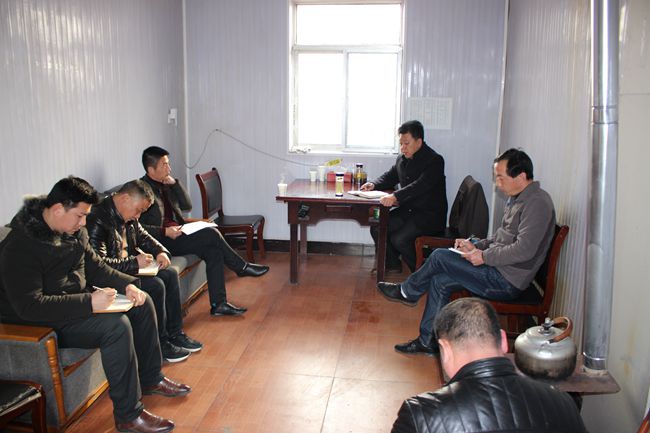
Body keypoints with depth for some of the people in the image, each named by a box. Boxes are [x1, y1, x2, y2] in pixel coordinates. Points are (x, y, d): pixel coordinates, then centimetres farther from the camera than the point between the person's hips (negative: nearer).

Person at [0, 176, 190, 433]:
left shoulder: (74, 230, 2)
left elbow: (94, 266, 12)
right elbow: (29, 306, -30)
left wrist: (127, 285, -5)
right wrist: (89, 303, -34)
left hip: (78, 302, 9)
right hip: (43, 324, -9)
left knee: (142, 302, 2)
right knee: (116, 325, -29)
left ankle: (151, 379, 17)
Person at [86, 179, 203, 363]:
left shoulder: (128, 217, 5)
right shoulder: (97, 219, -24)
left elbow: (143, 236, 20)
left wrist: (161, 251, 1)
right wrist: (134, 263, -25)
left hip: (128, 267, 10)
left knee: (170, 274, 2)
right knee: (155, 285, -24)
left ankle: (175, 334, 9)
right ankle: (160, 343, -7)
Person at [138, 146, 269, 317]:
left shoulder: (165, 184, 13)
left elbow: (187, 205, 11)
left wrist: (174, 183, -1)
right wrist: (165, 232, -24)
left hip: (176, 233, 8)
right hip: (160, 241, -8)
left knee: (214, 251, -14)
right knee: (211, 234, -20)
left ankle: (218, 304, -12)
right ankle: (242, 268, 0)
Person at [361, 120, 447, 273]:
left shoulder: (434, 160, -16)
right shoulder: (402, 159, 9)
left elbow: (420, 186, -30)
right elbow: (390, 176, 24)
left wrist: (396, 197, -43)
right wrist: (374, 184, 2)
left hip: (430, 216, -8)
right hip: (407, 210, 8)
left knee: (399, 239, -24)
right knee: (377, 228, -8)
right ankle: (393, 265, 11)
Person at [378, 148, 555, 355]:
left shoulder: (537, 203, -18)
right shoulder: (516, 198, 13)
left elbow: (524, 250, -26)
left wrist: (484, 257, -18)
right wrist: (476, 246, 6)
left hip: (507, 282, -10)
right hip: (500, 271, 10)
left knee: (440, 257, -11)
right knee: (439, 280, 0)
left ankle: (407, 292, 15)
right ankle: (429, 341, 8)